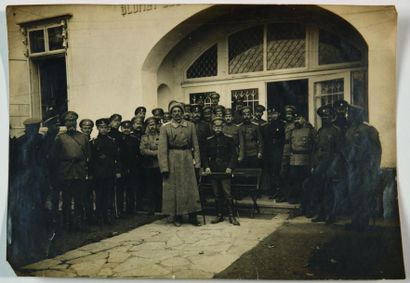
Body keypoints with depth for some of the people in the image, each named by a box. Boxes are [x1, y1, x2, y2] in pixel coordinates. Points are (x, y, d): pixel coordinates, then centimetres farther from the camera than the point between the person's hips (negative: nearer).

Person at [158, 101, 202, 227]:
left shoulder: (190, 126, 6)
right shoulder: (165, 127, -1)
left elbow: (195, 146, 6)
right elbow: (162, 148, -5)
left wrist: (197, 162, -1)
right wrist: (164, 167, -12)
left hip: (187, 159, 2)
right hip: (173, 161, -2)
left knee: (191, 188, 3)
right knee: (174, 188, 3)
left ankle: (193, 216, 12)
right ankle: (177, 217, 16)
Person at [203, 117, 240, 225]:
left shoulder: (229, 139, 2)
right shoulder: (209, 140, 10)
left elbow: (233, 155, 1)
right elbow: (206, 156, 14)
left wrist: (230, 167, -10)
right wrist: (207, 167, -1)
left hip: (225, 171, -3)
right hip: (213, 171, 3)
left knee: (227, 194, -5)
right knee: (217, 195, 8)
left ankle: (231, 216, 4)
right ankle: (219, 215, 18)